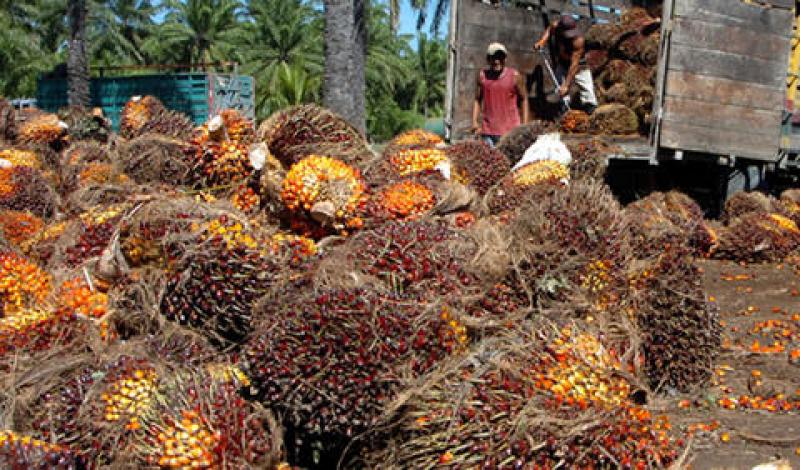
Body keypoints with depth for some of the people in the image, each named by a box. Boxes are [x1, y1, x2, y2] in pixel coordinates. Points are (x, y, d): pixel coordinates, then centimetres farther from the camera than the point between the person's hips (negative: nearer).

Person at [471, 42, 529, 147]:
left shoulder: (514, 76, 0)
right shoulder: (483, 76, 7)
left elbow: (523, 99, 5)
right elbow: (478, 100, 13)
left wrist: (525, 125, 0)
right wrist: (474, 121, 3)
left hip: (510, 130, -2)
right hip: (488, 131, 2)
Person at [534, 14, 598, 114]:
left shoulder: (578, 40, -37)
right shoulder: (555, 26, -25)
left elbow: (574, 64, -37)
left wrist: (566, 85, -38)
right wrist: (542, 41, -13)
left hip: (578, 64, -5)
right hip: (561, 62, 5)